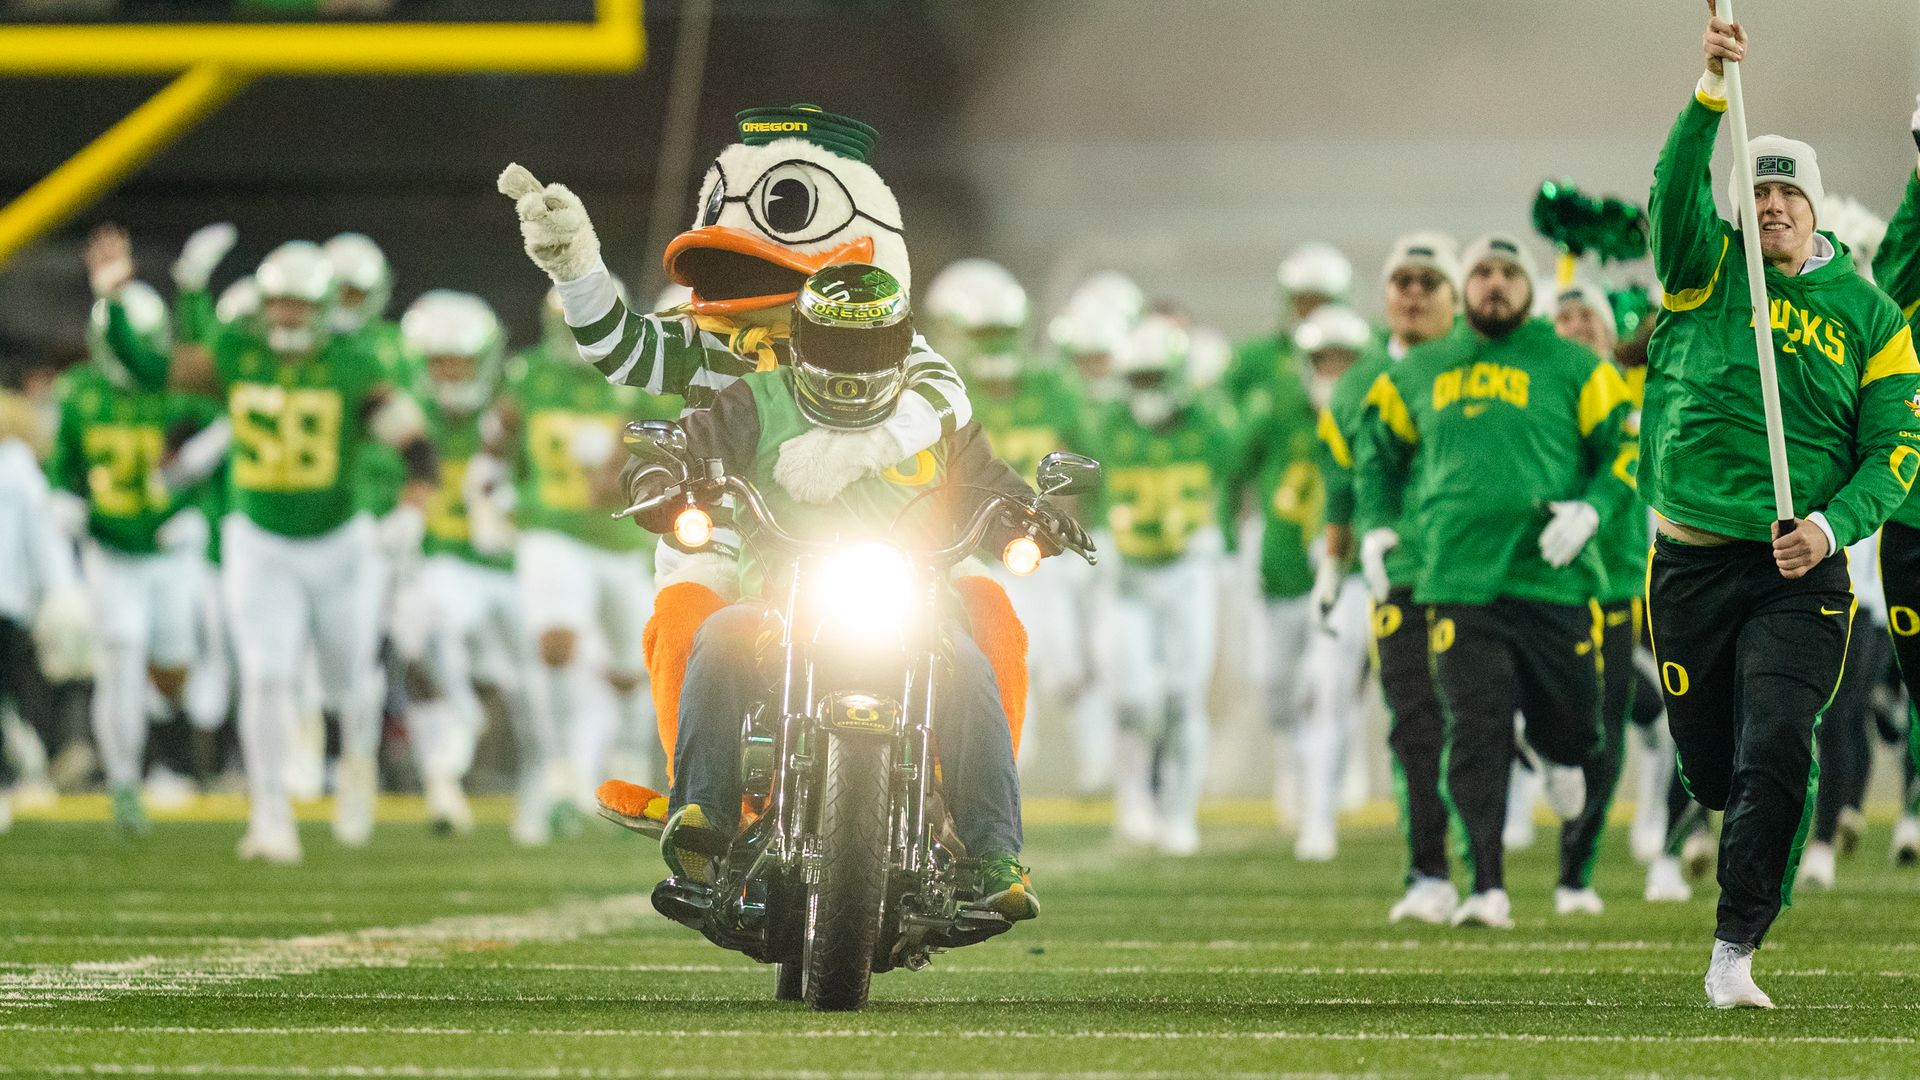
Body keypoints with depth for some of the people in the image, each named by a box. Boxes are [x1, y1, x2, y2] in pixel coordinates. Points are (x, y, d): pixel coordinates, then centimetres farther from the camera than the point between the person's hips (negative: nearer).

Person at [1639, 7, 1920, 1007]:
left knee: (1774, 754, -18)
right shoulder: (1707, 271, 4)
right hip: (1692, 562, 1)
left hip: (1802, 571, -1)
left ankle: (1735, 951, -13)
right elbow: (1675, 190, -16)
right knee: (1712, 769, 8)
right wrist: (1710, 92, -32)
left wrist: (1831, 525, -16)